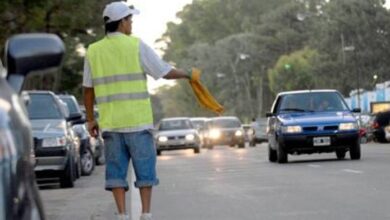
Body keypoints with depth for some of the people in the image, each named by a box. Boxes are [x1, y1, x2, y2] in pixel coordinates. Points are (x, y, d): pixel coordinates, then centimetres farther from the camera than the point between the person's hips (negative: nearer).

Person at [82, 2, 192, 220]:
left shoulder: (93, 51, 7)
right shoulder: (136, 45, -4)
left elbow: (88, 89, 9)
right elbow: (165, 72, -1)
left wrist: (91, 119, 16)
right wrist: (187, 75, 16)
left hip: (110, 123, 3)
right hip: (138, 120, -3)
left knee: (116, 169, 6)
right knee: (145, 169, 5)